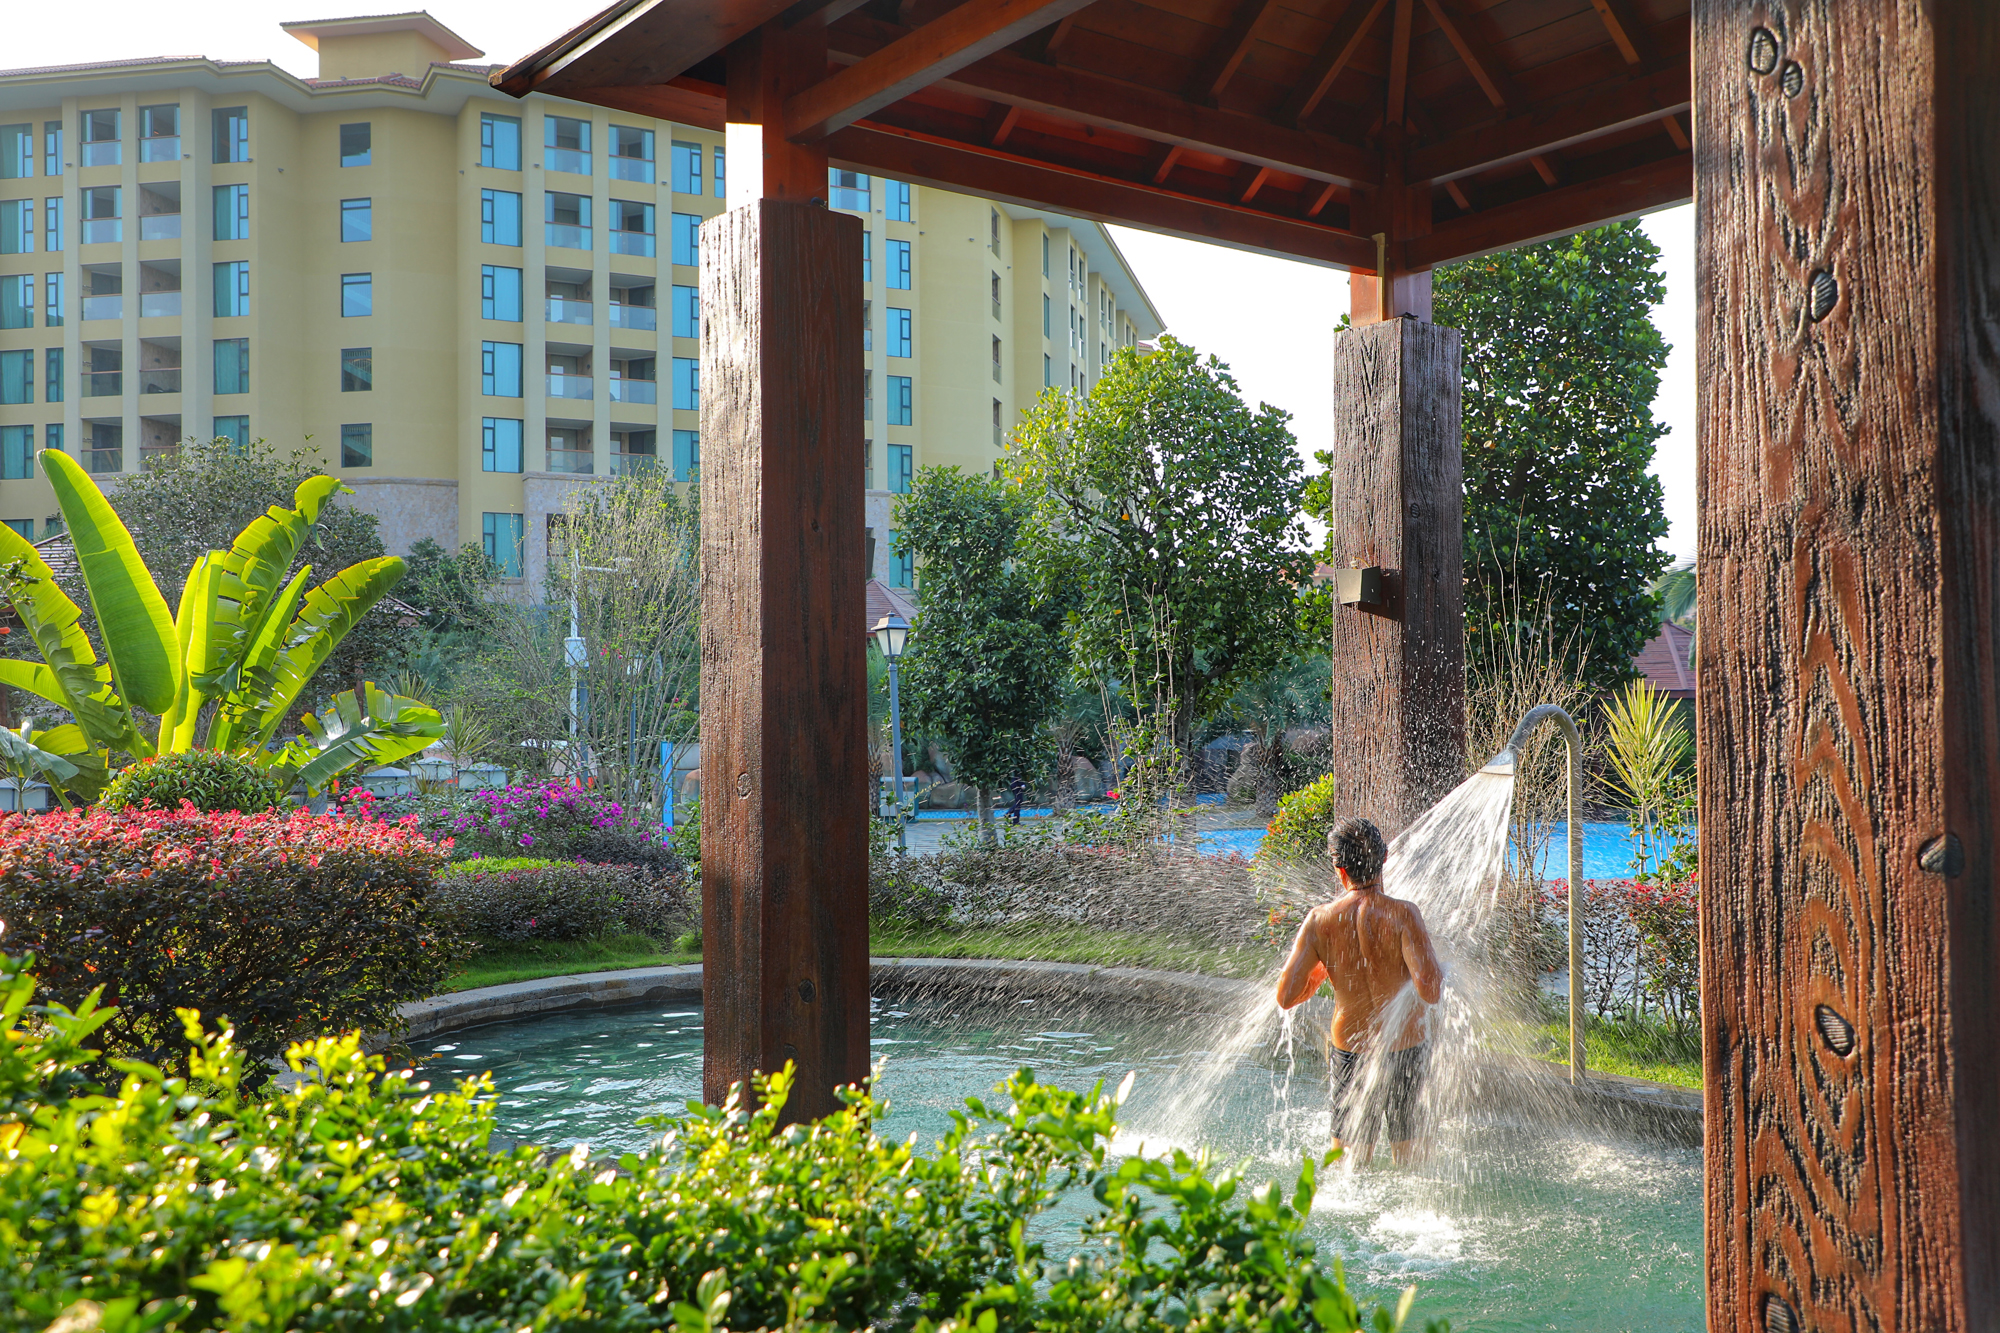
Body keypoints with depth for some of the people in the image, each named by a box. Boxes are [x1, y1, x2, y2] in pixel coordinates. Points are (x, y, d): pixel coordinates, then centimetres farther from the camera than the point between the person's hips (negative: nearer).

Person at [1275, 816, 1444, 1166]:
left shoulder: (1319, 920, -10)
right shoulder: (1403, 914, -18)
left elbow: (1286, 997, -9)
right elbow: (1431, 991, -25)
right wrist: (1434, 961, -3)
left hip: (1349, 1052, 1)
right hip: (1404, 1051, -1)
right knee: (1406, 1144, 22)